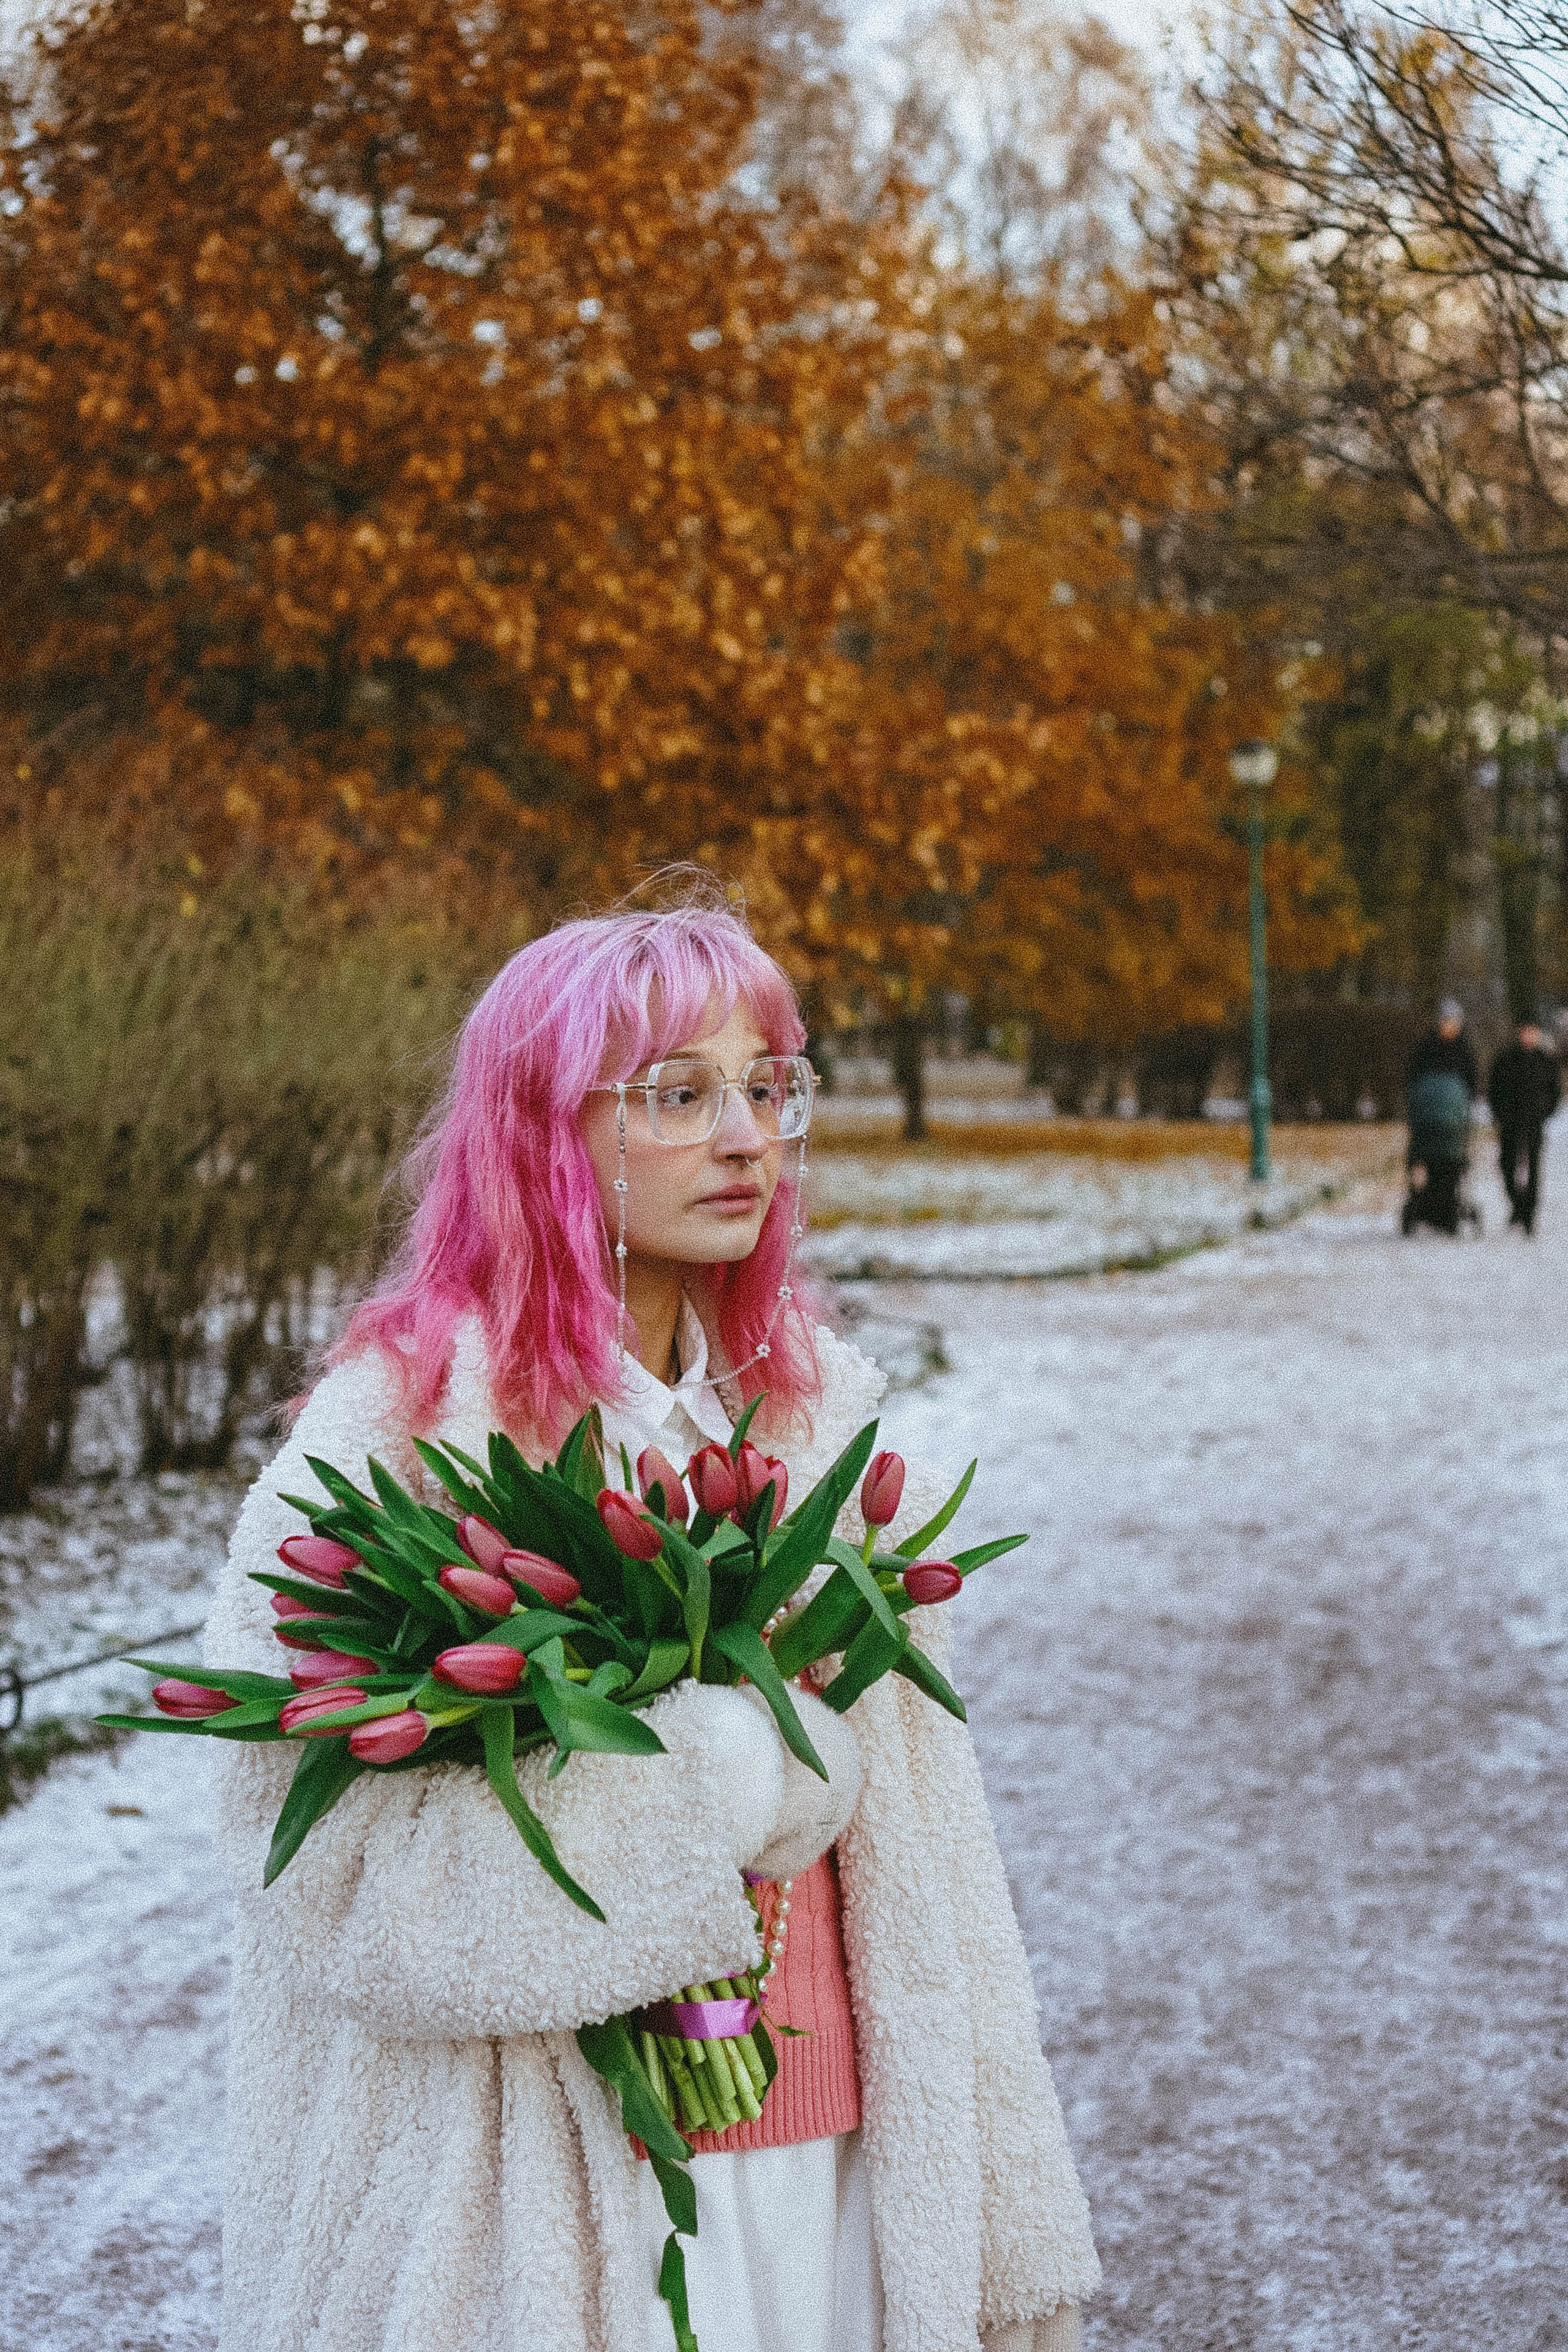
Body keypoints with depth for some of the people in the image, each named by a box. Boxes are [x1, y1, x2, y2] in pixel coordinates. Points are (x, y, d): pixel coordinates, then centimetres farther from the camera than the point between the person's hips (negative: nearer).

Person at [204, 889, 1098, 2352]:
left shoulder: (814, 1407, 2)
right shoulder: (396, 1433, -13)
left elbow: (917, 1836, 3)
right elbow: (331, 1872, -20)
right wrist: (739, 1778, -17)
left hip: (825, 2159, 4)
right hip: (542, 2201, -4)